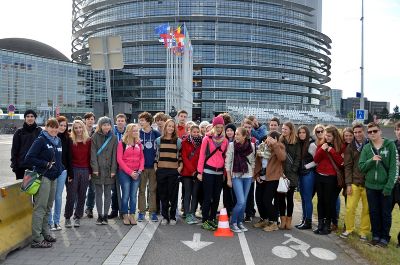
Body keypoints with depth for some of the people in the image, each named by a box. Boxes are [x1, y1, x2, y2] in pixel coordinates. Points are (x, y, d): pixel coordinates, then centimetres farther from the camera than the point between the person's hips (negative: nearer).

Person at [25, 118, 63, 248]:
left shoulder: (58, 141, 13)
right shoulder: (41, 140, -9)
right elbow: (29, 158, -13)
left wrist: (60, 169, 9)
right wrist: (46, 164, -14)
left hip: (53, 177, 8)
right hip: (43, 177, -8)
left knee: (48, 208, 15)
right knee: (40, 208, -5)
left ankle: (45, 233, 26)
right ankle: (36, 239, 1)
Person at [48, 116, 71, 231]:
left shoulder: (67, 138, 7)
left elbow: (68, 156, 9)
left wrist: (70, 172, 8)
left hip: (63, 170, 3)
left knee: (58, 196, 10)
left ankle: (56, 220, 20)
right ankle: (49, 221, 14)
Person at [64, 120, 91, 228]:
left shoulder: (88, 141, 4)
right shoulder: (70, 141, -1)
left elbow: (90, 157, 6)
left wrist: (90, 172, 3)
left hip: (85, 171, 2)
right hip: (73, 170, -2)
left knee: (82, 196, 8)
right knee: (71, 196, 1)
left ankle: (77, 217, 21)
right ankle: (67, 218, 17)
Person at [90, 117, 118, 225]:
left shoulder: (113, 138, 6)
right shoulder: (95, 137, 2)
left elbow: (114, 155, 3)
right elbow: (93, 153, -2)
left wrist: (113, 170, -3)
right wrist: (95, 168, -10)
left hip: (109, 170, 1)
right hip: (98, 169, -1)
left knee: (108, 194, 6)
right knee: (99, 193, 6)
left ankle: (105, 215, 15)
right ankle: (99, 216, 14)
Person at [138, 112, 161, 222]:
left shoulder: (156, 134, 0)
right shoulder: (138, 134, 1)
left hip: (153, 166, 0)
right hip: (141, 166, 0)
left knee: (153, 190, 7)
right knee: (141, 190, 7)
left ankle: (153, 212, 15)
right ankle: (141, 212, 16)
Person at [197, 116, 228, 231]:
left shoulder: (225, 140, 9)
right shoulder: (207, 138, -3)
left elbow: (225, 157, 13)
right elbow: (202, 155, -2)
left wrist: (225, 172, 11)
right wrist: (200, 172, -5)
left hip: (220, 172, 4)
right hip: (208, 171, -4)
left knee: (216, 197, 10)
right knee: (207, 197, -1)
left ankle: (212, 219, 22)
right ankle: (205, 221, 8)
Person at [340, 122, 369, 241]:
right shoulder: (350, 147, 4)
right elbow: (348, 166, 2)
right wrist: (348, 184, -4)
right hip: (354, 182, 0)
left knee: (367, 209, 7)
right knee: (350, 208, 0)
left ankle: (364, 231, 21)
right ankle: (348, 229, 18)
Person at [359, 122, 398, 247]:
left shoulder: (390, 145, -5)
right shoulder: (366, 148, 3)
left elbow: (394, 167, -9)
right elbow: (361, 167, 0)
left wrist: (389, 186, -15)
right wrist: (371, 160, -19)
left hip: (385, 186, -3)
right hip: (371, 186, 3)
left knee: (386, 213, 9)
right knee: (374, 212, 12)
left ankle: (385, 237, 22)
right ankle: (376, 235, 25)